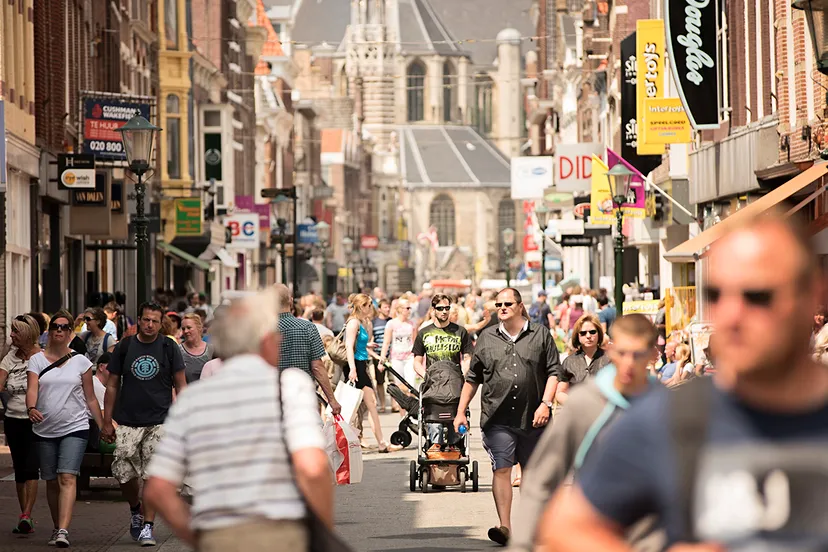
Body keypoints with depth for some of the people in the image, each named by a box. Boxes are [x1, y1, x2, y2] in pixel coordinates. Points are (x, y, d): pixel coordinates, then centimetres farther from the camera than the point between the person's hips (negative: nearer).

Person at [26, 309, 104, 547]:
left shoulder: (80, 361, 6)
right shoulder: (37, 360, 6)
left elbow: (90, 399, 10)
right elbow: (31, 389, -9)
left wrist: (103, 426, 6)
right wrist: (31, 408, -30)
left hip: (75, 428, -2)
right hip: (45, 429, 2)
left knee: (67, 478, -17)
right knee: (52, 481, 9)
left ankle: (63, 530, -26)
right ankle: (57, 528, 24)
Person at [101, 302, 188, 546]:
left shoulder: (169, 348, 3)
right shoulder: (124, 347, 5)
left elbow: (180, 385, 5)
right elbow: (112, 386, 10)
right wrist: (107, 422, 6)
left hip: (159, 423, -1)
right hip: (127, 423, 1)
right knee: (123, 473, -3)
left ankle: (147, 526, 0)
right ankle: (135, 510, 25)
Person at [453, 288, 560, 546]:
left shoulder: (540, 334, 5)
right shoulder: (487, 338, 10)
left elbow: (553, 371, 2)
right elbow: (472, 378, 15)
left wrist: (545, 404, -10)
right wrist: (461, 412, 10)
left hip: (532, 418, 0)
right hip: (498, 419, 0)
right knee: (501, 469, -12)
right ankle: (505, 527, -17)